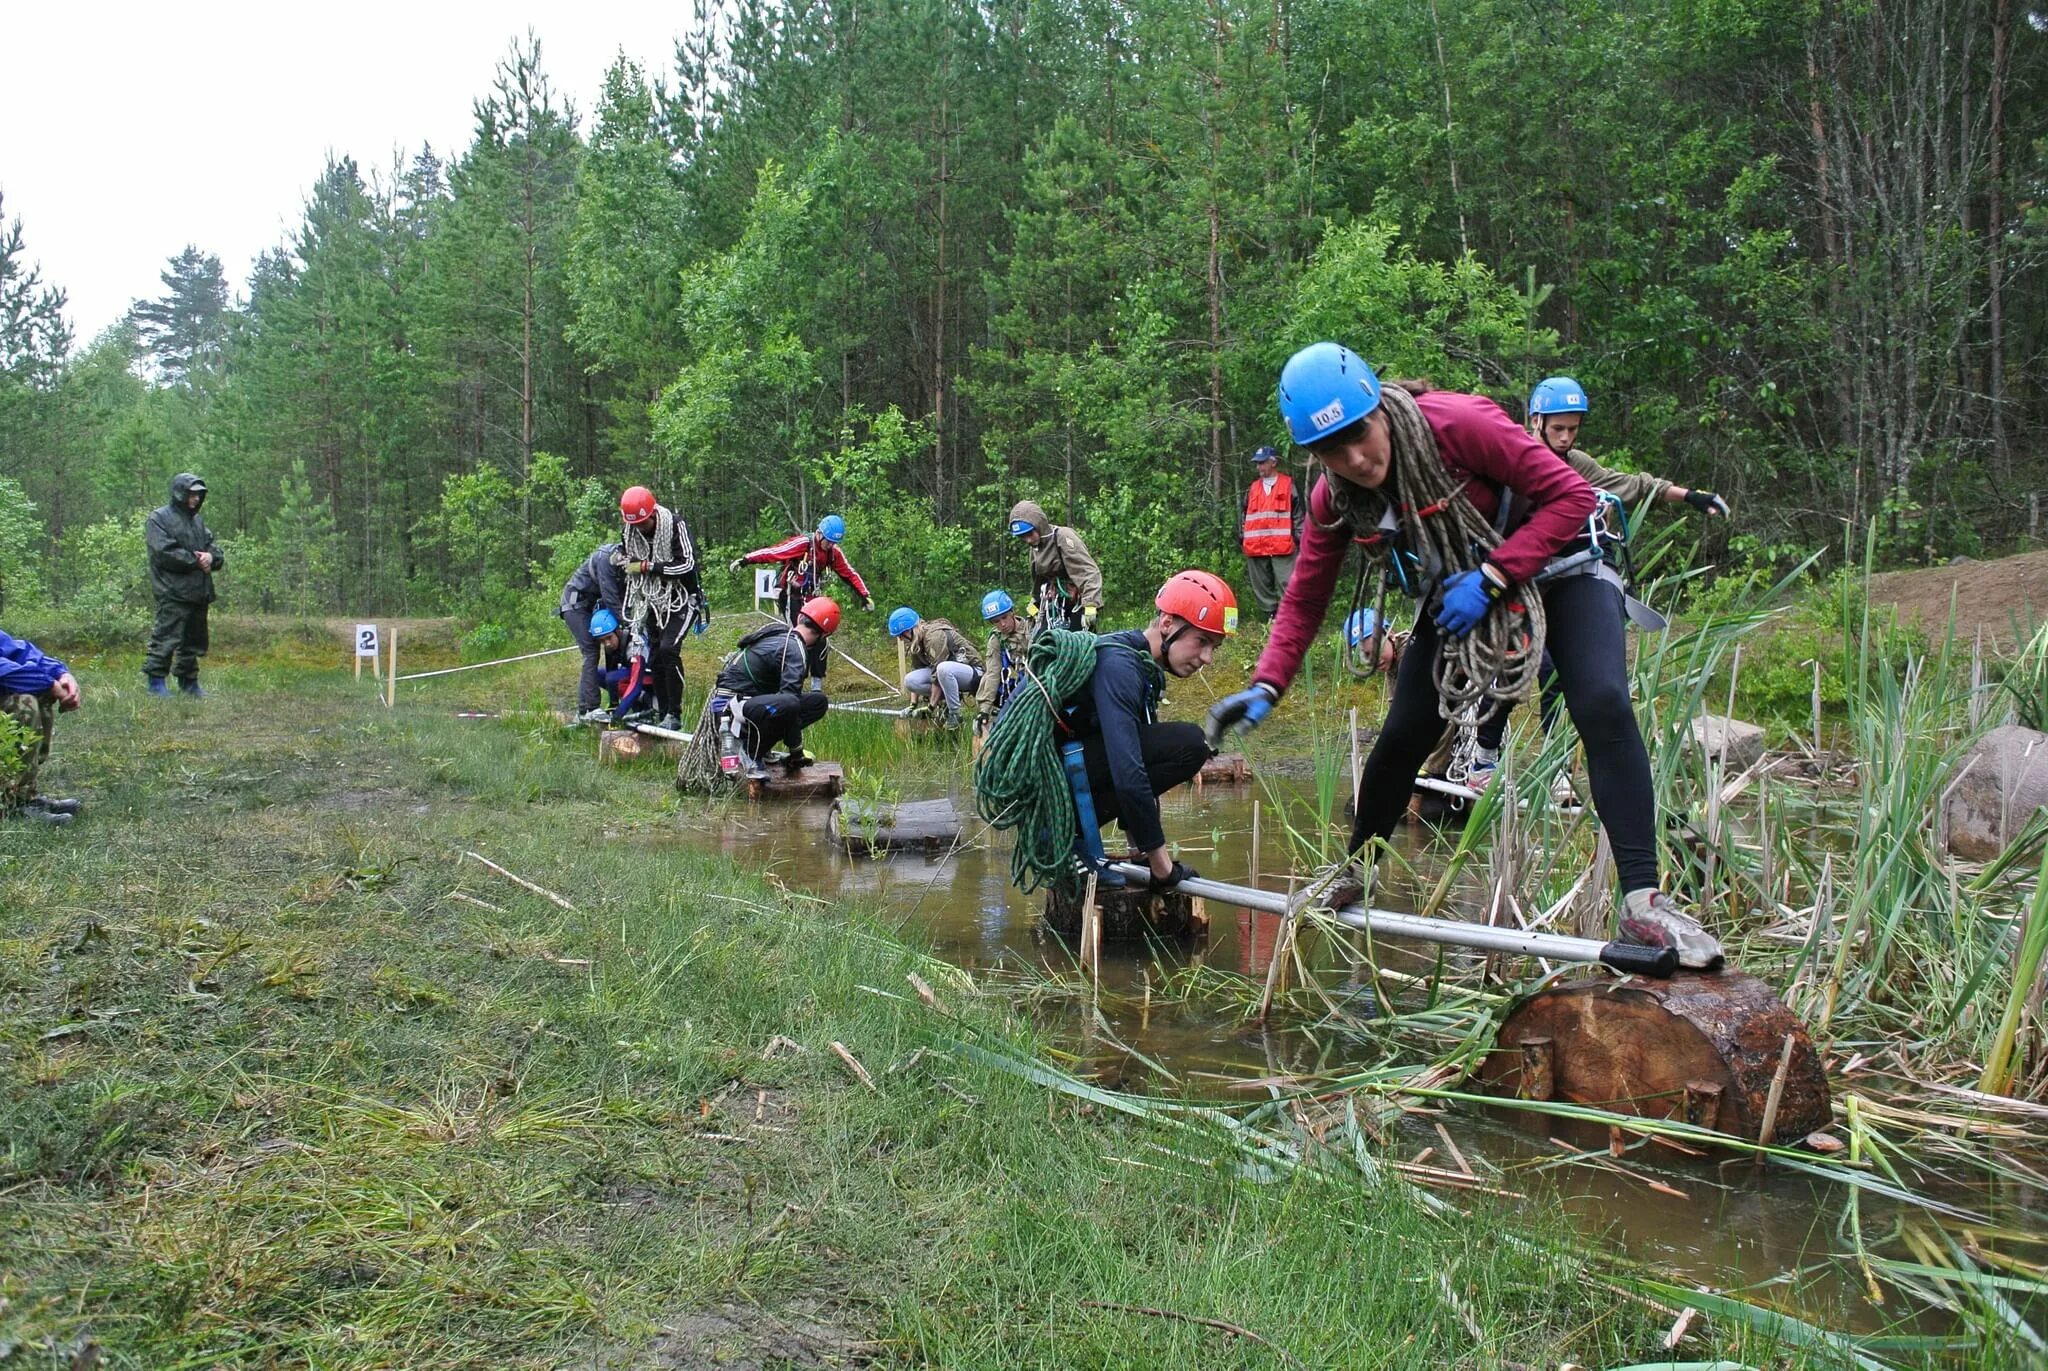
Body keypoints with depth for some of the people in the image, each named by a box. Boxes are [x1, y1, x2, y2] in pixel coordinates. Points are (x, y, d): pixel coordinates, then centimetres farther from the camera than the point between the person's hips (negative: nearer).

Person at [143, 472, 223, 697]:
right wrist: (196, 561, -12)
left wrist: (211, 557, -6)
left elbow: (214, 547, 18)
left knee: (194, 638, 13)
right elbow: (165, 552, -15)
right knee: (167, 636, -10)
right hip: (173, 592, -8)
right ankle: (155, 680, -5)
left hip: (199, 592, 8)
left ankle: (188, 681, 22)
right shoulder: (159, 518, -3)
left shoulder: (198, 521, 21)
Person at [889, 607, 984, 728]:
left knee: (943, 668, -40)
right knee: (909, 680, -13)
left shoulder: (935, 636, -25)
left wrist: (932, 706, -22)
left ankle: (954, 714, -23)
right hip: (949, 672, 8)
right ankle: (950, 699, 0)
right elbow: (915, 670, 6)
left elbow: (937, 674, -26)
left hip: (972, 670, -8)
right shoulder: (916, 642, 2)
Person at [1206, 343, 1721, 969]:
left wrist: (1490, 579, -32)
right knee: (1402, 735, 1)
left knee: (1603, 706, -25)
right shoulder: (1332, 501, -15)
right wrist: (1266, 686, -21)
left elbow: (1571, 495, -26)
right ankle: (1353, 870, 25)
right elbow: (1304, 600, -7)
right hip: (1458, 590, 4)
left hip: (1555, 565, -4)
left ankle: (1643, 901, -23)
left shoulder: (1462, 423, -32)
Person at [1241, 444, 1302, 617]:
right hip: (1255, 548, 5)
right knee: (1261, 587, 7)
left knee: (1286, 585, -10)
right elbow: (1245, 515, 23)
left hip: (1281, 546, -5)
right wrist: (1243, 537, 17)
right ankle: (1270, 618, 14)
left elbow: (1297, 513, 3)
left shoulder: (1288, 485, 4)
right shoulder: (1253, 487, 18)